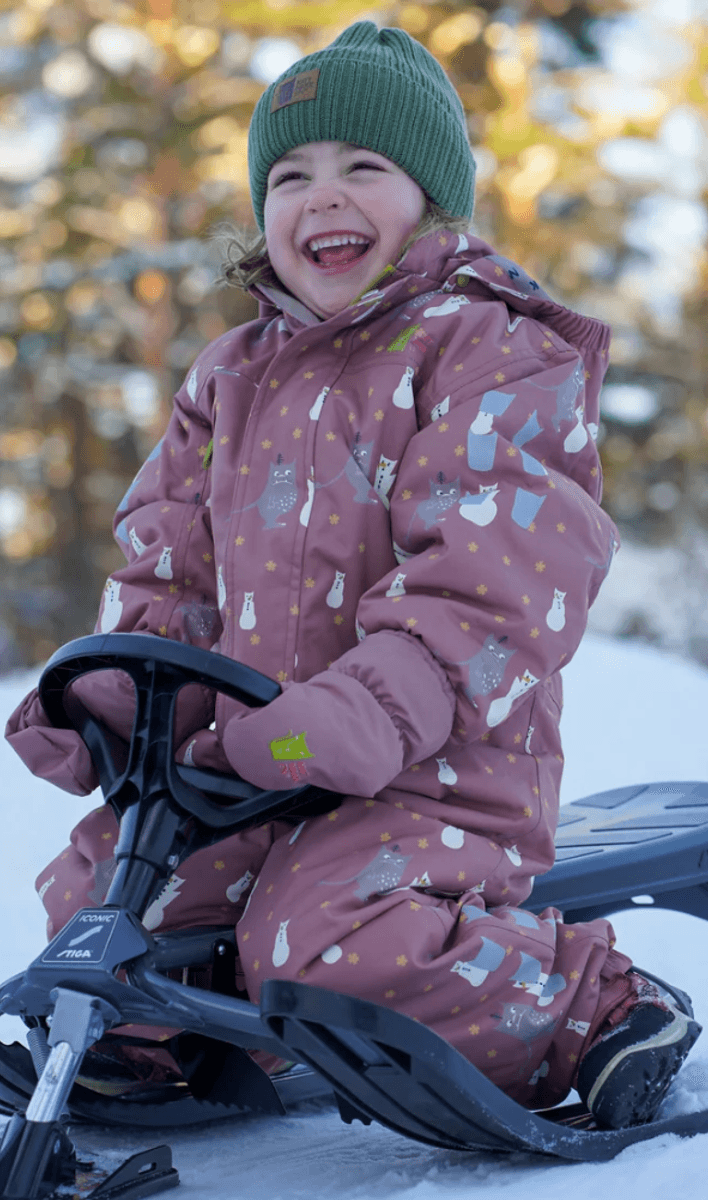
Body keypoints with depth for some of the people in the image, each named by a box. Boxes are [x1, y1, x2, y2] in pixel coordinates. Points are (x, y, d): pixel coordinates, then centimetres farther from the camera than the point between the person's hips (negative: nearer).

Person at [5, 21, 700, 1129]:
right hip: (251, 756, 7)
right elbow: (171, 560, 21)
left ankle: (594, 1009, -8)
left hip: (439, 764, -7)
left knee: (322, 947, -29)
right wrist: (112, 699, 3)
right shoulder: (233, 376, 16)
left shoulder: (492, 354, -7)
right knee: (93, 896, 2)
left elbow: (495, 570, -19)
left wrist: (379, 706, -32)